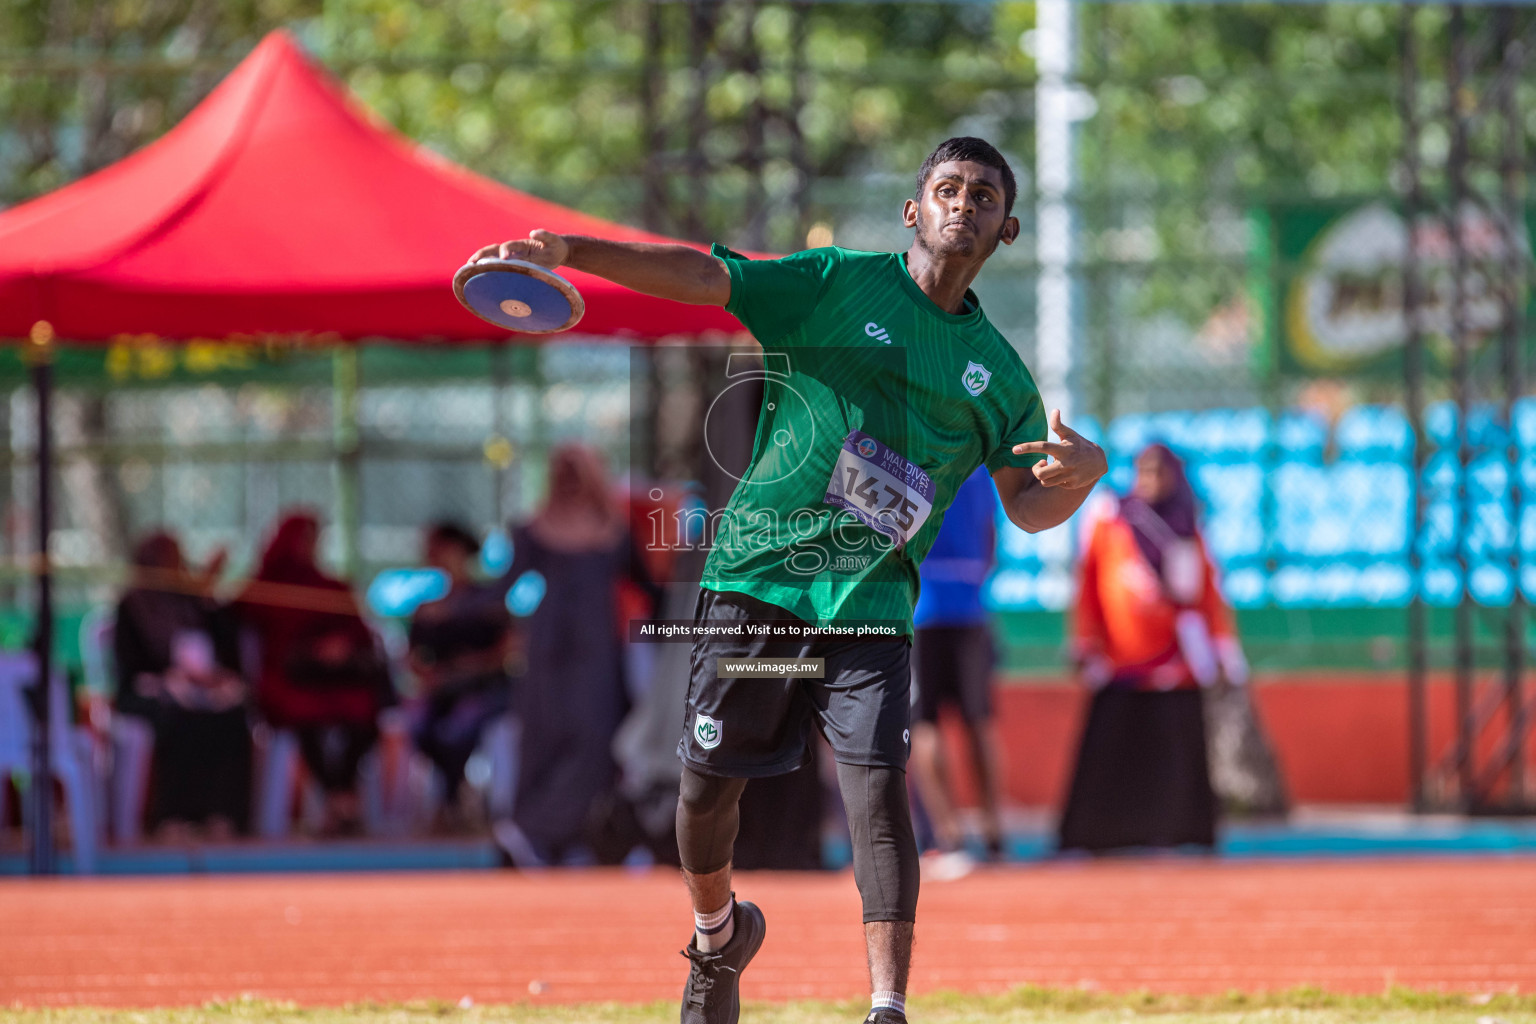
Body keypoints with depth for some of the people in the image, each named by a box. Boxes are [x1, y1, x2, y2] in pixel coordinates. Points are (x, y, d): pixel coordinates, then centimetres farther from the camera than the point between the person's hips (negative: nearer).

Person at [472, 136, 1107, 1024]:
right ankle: (718, 934, 34)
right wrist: (567, 249, -19)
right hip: (757, 578, -1)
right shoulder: (837, 284, 3)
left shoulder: (998, 372, 13)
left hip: (870, 606, 1)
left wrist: (1081, 474, -10)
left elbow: (1028, 507, 14)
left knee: (880, 787, -16)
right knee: (709, 785, 4)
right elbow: (700, 276, -5)